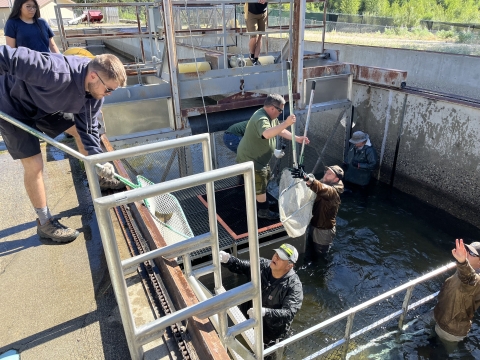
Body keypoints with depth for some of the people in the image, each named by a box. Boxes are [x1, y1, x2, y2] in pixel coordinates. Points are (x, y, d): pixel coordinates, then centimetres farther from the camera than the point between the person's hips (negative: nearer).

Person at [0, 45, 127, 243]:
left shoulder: (95, 90, -15)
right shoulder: (58, 73, -42)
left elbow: (88, 129, -10)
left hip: (44, 106, 8)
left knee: (79, 130, 11)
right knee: (34, 165, -9)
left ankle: (101, 180, 33)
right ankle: (45, 223, 7)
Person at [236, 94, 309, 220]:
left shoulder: (270, 116, 2)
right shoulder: (261, 119, -32)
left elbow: (280, 131, 13)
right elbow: (267, 134, -53)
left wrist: (297, 138, 4)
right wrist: (286, 123, -56)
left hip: (258, 157, 11)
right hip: (250, 159, -11)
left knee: (265, 177, 28)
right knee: (260, 186, 5)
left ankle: (259, 201, 50)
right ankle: (263, 211, 24)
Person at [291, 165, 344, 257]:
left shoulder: (334, 191, -31)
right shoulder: (323, 183, 2)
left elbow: (322, 189, -52)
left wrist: (306, 177, -69)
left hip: (324, 230, -9)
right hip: (313, 225, 9)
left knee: (320, 255, 16)